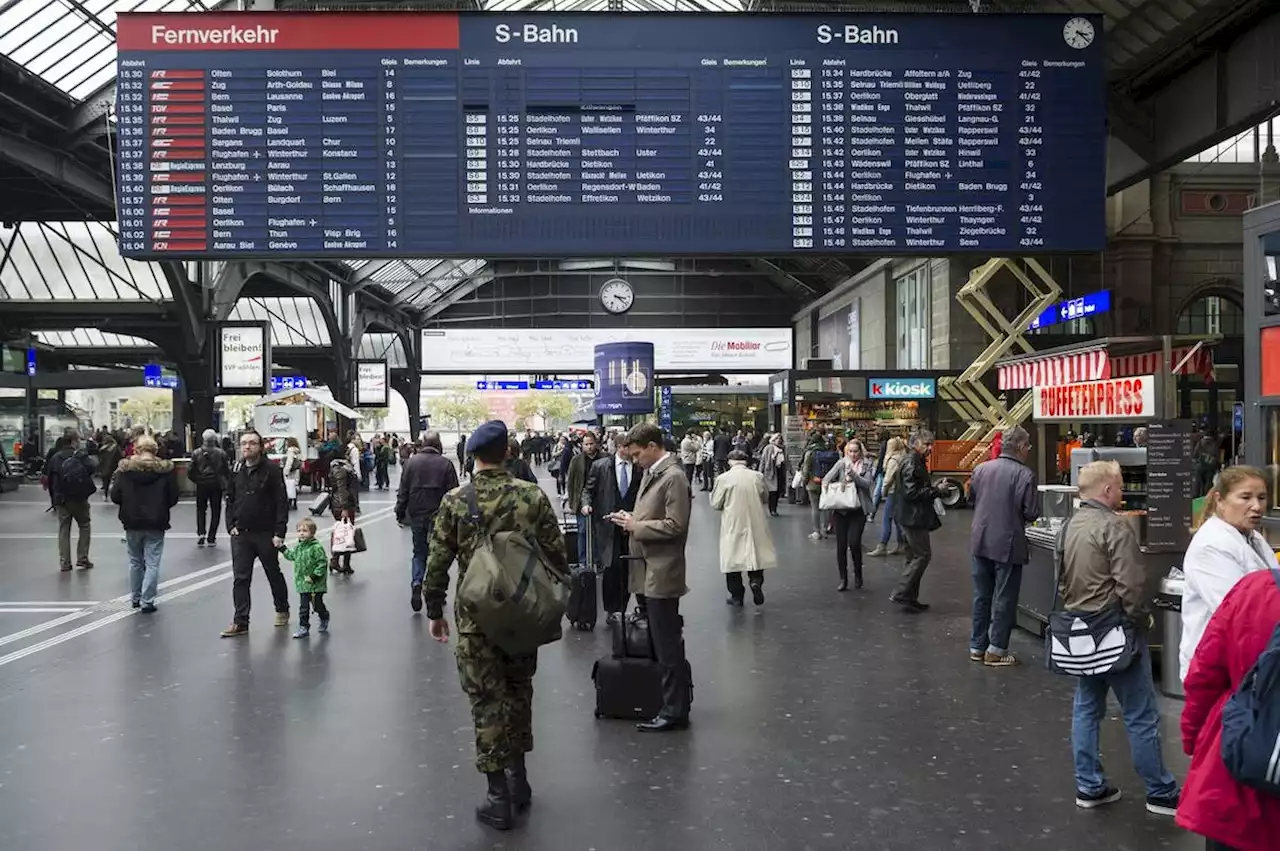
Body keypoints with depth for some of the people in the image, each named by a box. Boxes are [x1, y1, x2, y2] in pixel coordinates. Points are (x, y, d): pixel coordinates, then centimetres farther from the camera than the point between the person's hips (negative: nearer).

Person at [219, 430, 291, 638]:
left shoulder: (271, 470, -10)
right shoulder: (236, 471, 6)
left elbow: (282, 503, -12)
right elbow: (230, 500, 14)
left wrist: (279, 532, -16)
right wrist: (231, 526, 2)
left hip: (266, 533, -4)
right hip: (240, 535, 4)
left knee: (274, 574, 13)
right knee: (240, 579, 1)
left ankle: (282, 611, 32)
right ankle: (240, 622, 4)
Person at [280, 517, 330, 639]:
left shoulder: (316, 547, -18)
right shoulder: (298, 546, 6)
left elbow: (322, 563, -19)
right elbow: (291, 556, 26)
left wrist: (314, 576, -23)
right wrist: (282, 548, 19)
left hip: (315, 584, -6)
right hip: (302, 584, 6)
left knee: (317, 605, 10)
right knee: (303, 607, 5)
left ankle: (324, 620, 36)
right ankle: (303, 628, 11)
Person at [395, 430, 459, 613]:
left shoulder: (411, 462, -2)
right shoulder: (445, 464, -7)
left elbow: (403, 491, 0)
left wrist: (400, 513, 8)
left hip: (417, 515, 2)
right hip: (439, 515, -1)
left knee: (419, 552, 14)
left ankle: (416, 583, -9)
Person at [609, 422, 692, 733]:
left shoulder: (673, 477, -15)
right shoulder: (651, 473, 12)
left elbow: (675, 525, -21)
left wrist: (635, 526, -14)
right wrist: (631, 520, 3)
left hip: (662, 572, -9)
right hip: (649, 569, 9)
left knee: (667, 644, -2)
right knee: (661, 640, 16)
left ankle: (675, 711, 7)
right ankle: (676, 695, 28)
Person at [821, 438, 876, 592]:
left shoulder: (867, 465, 3)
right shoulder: (841, 463, 3)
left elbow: (867, 484, -9)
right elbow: (827, 478, -1)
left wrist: (852, 474, -20)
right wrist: (826, 485, -23)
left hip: (858, 509, -1)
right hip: (840, 509, 2)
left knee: (854, 542, -11)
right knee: (841, 545, 3)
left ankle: (858, 573, 14)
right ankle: (843, 579, 14)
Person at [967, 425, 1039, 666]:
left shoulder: (981, 469, -1)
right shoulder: (1025, 475, -15)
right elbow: (1032, 513, -14)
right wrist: (1016, 514, 6)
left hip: (980, 542, 5)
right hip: (1008, 544, -5)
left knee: (981, 596, 15)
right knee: (1004, 599, 6)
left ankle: (977, 646, 23)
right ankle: (996, 651, 10)